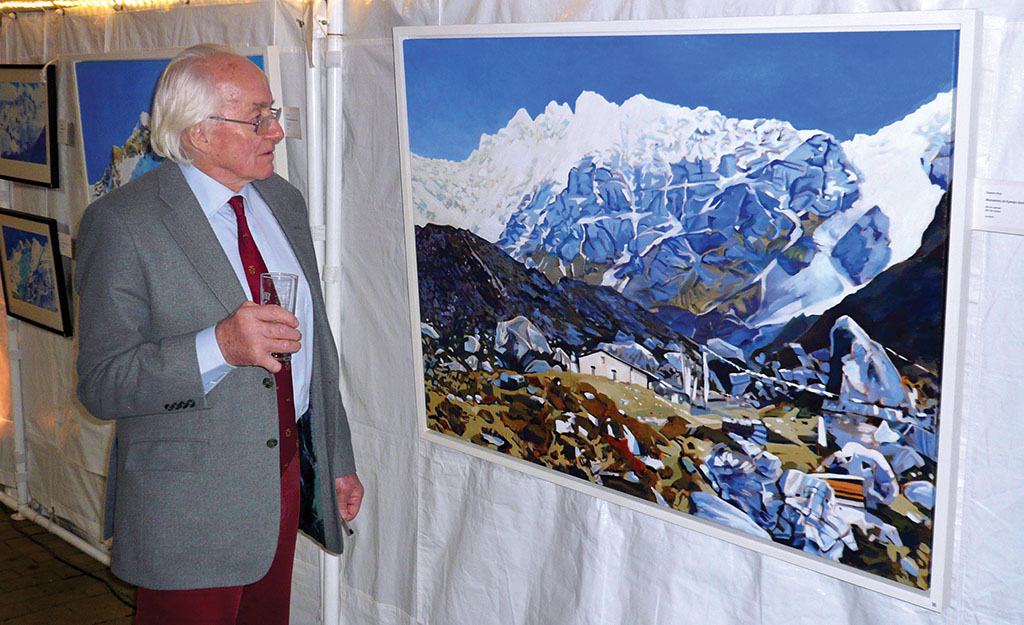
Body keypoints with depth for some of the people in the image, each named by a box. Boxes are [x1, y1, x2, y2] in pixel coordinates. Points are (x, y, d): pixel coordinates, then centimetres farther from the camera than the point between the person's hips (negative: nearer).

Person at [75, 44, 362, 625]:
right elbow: (101, 385, -17)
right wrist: (219, 347, -32)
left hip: (289, 472, 6)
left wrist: (338, 461, 15)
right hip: (191, 505, -6)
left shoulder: (285, 201, 7)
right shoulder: (121, 223, -14)